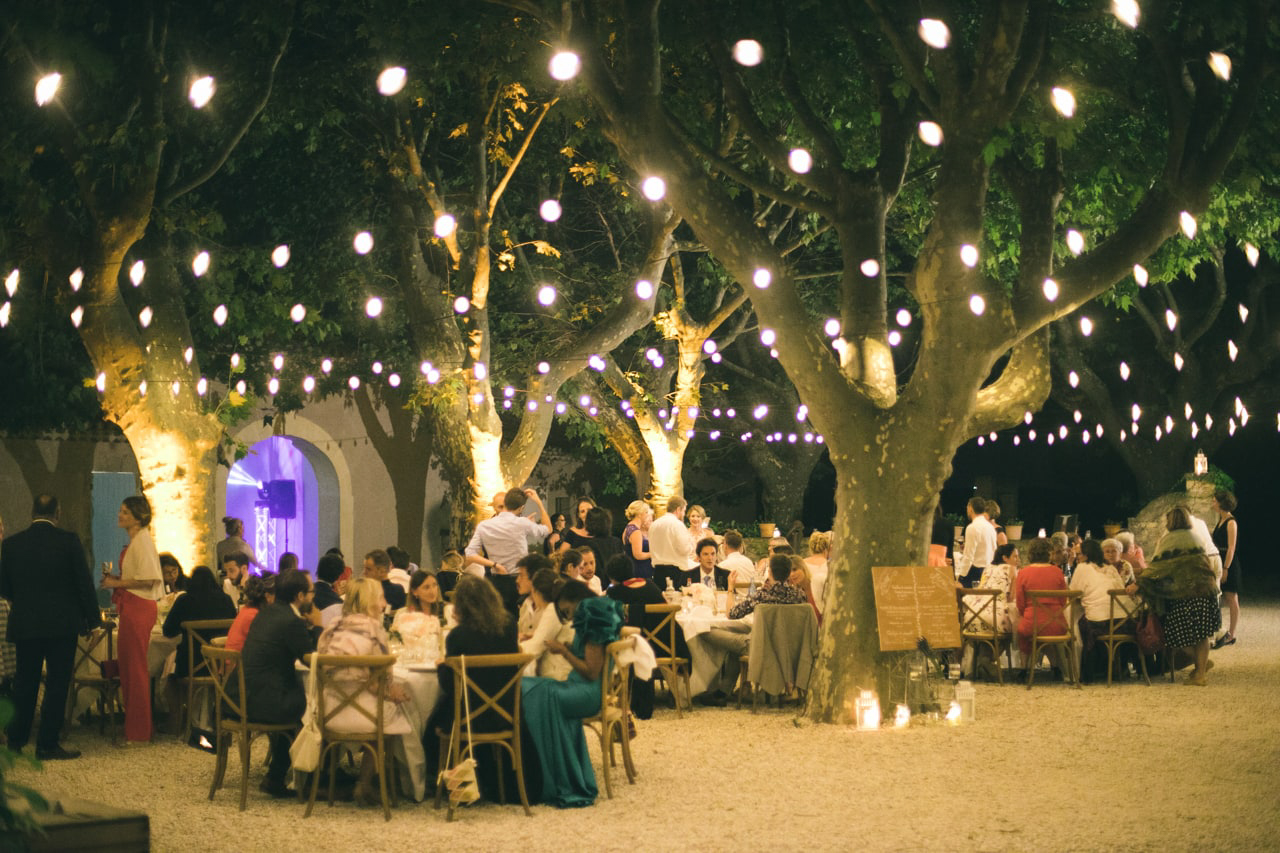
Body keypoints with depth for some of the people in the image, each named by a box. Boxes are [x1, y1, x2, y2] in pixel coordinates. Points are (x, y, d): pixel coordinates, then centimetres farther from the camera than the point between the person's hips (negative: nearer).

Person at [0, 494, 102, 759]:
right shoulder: (69, 541, -8)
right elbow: (84, 583, -6)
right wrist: (93, 618, 4)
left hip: (24, 625, 3)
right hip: (62, 624, -3)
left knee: (25, 684, 13)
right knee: (57, 683, 2)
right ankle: (47, 744, 1)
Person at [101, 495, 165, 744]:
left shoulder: (142, 541, -15)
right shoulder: (135, 541, 16)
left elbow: (148, 579, -22)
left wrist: (118, 583, -16)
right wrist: (115, 579, 10)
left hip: (139, 608, -10)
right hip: (132, 607, 10)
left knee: (136, 667, -5)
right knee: (127, 665, 14)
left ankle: (138, 732, 0)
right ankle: (133, 726, 20)